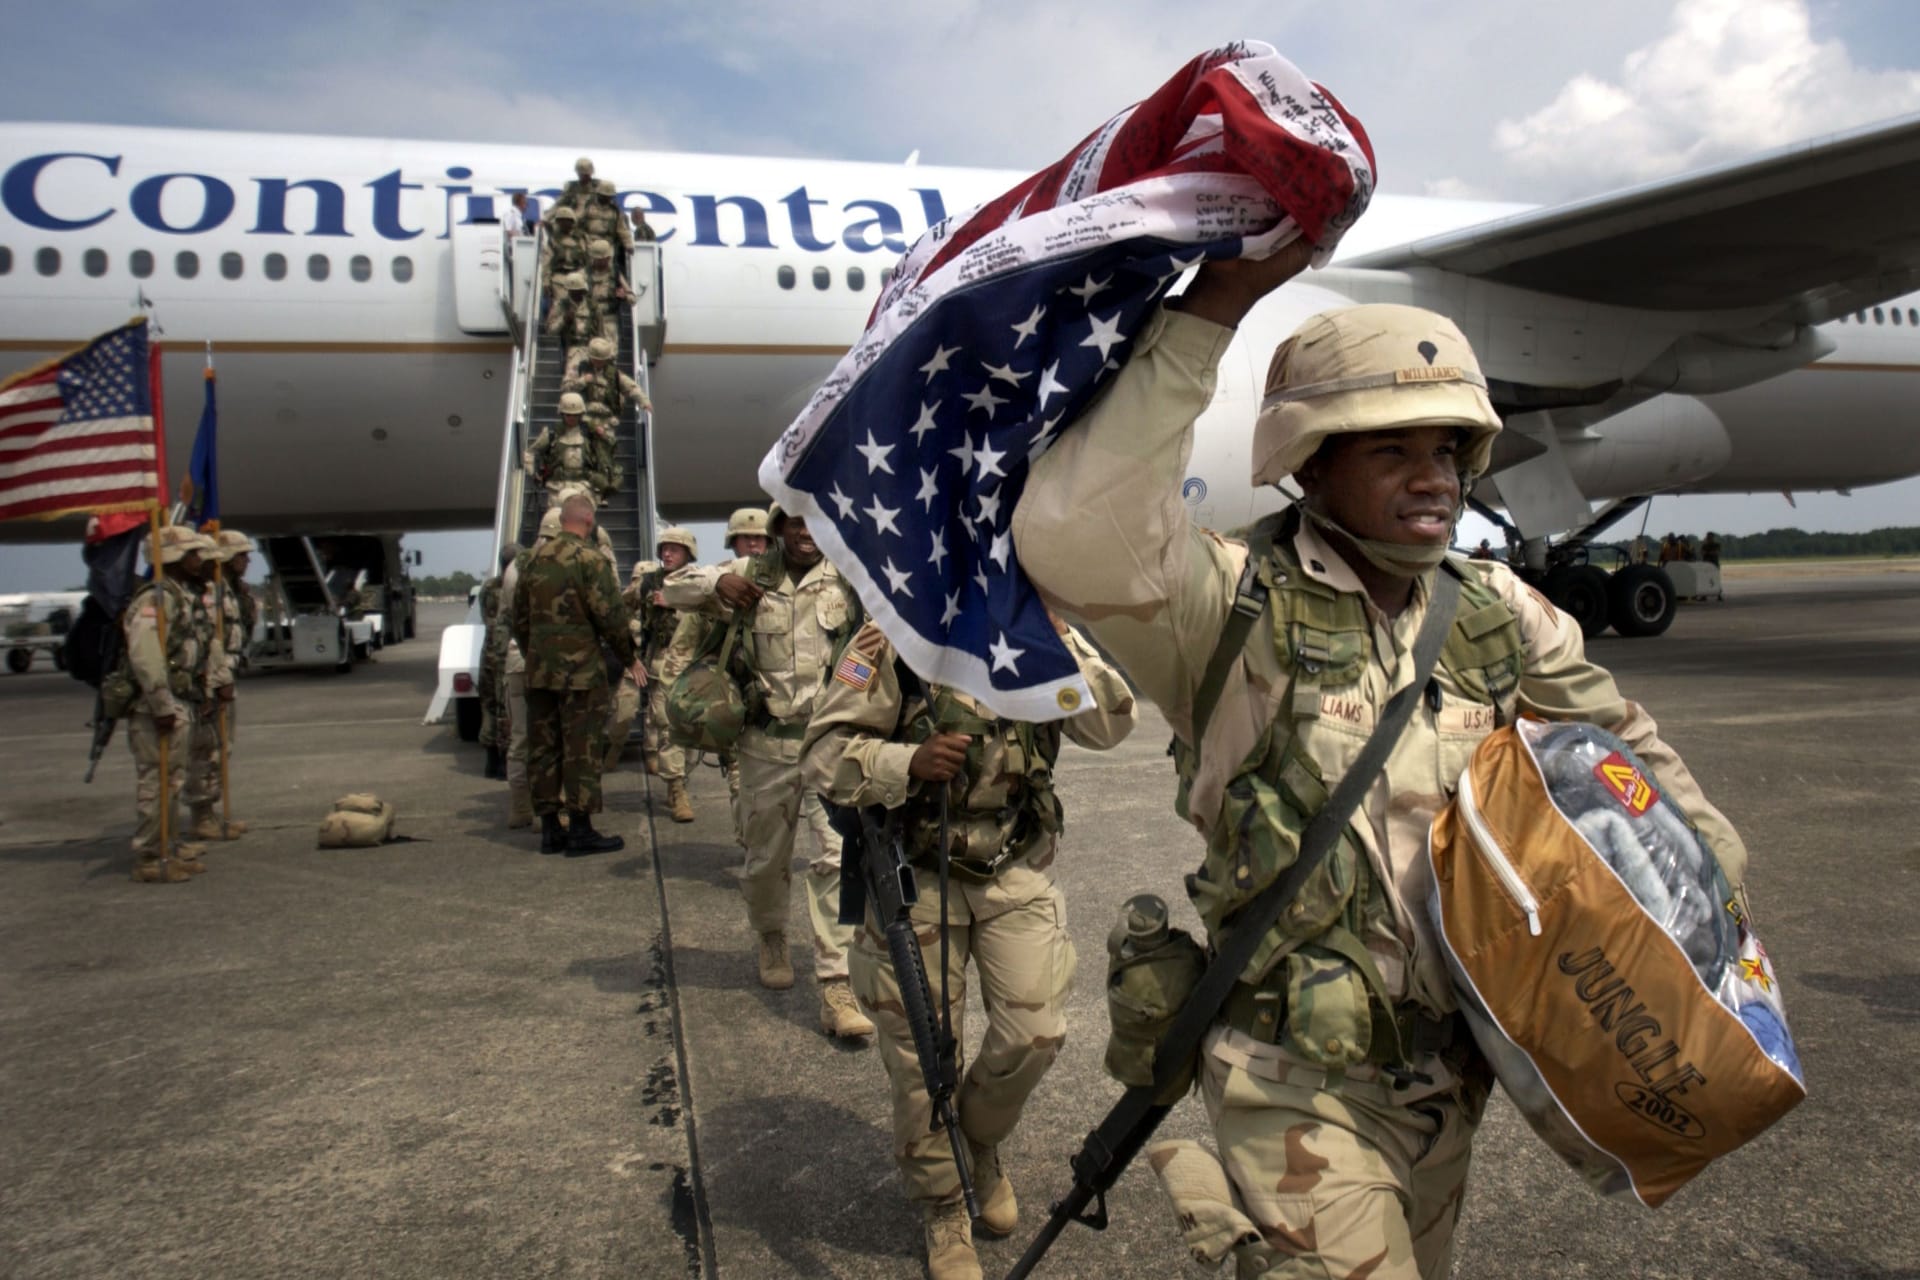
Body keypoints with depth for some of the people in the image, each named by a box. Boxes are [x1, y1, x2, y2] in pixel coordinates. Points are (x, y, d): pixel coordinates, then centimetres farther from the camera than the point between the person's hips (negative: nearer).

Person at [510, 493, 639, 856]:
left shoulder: (535, 559, 11)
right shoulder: (589, 558, -10)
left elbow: (520, 618, 17)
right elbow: (611, 616, -13)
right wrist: (629, 658, -1)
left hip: (539, 670, 7)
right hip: (580, 668, -7)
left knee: (543, 746, 10)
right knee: (582, 747, -2)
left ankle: (550, 829, 15)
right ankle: (580, 830, 0)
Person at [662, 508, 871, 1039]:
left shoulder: (849, 574, 1)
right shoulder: (751, 575, 5)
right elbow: (673, 588, 8)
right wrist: (716, 581, -11)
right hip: (767, 743, 2)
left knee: (838, 856, -10)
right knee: (766, 856, 16)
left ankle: (835, 985, -4)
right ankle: (771, 939, 44)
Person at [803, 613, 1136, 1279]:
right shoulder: (893, 637, -11)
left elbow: (1111, 725, -6)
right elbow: (824, 751, -12)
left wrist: (1060, 642, -16)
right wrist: (910, 762, -28)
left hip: (1017, 869, 3)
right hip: (918, 873, -3)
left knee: (1034, 1034, 2)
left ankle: (981, 1142, 36)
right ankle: (941, 1208, 32)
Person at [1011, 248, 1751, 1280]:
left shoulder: (1500, 616, 2)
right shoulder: (1237, 606, -19)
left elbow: (1617, 745, 20)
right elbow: (1075, 539, -39)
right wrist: (1205, 313, -39)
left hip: (1451, 1074, 7)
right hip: (1303, 1086, -6)